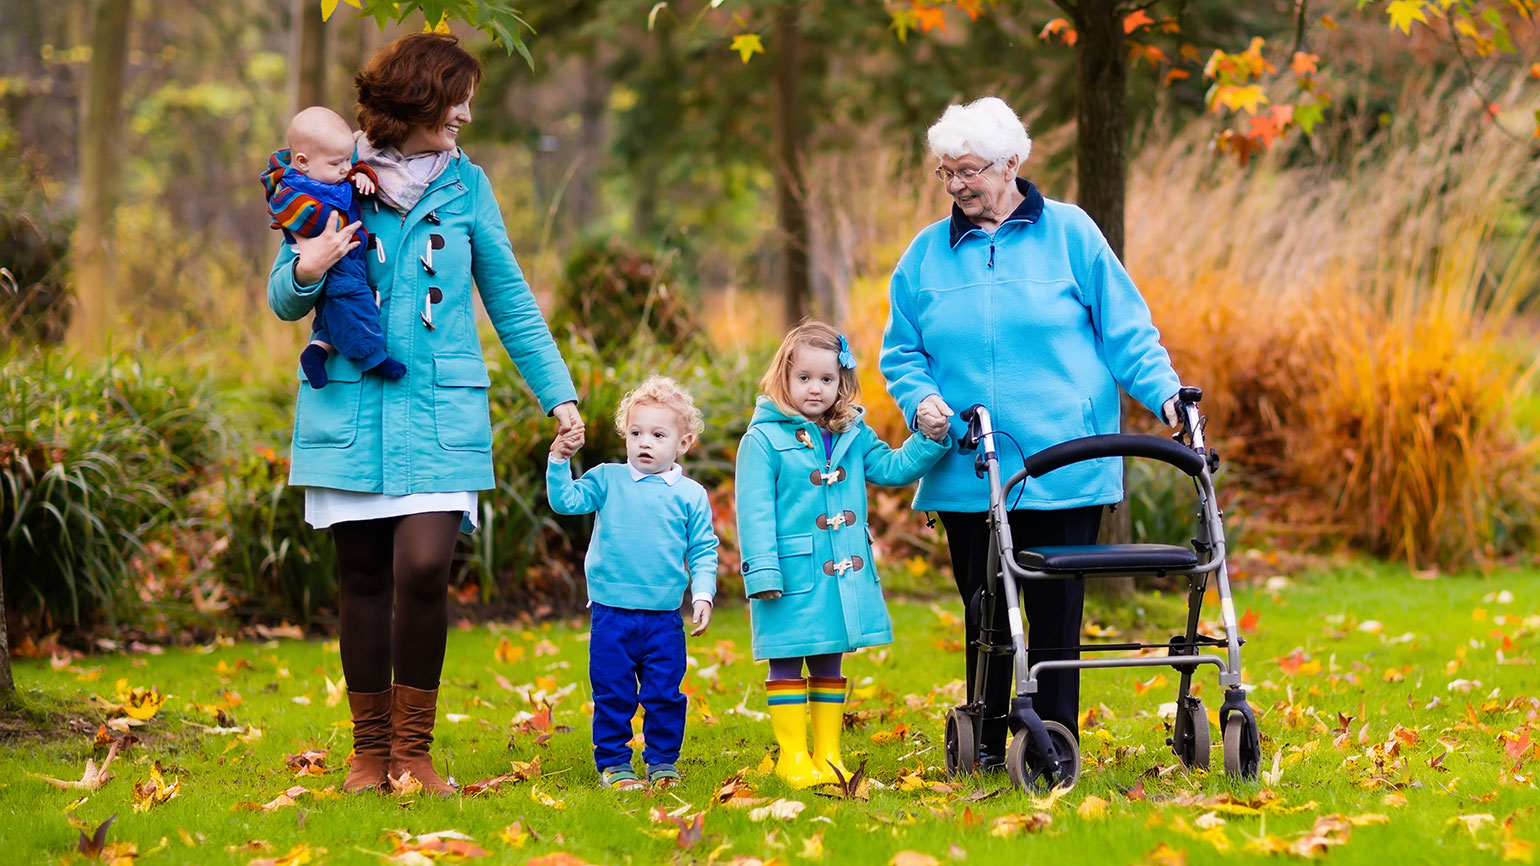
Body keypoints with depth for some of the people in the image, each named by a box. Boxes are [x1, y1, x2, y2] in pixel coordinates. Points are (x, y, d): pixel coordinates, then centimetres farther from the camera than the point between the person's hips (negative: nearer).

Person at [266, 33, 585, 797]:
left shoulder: (465, 184, 7)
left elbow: (509, 297, 14)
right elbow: (285, 302, 6)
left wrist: (557, 392, 9)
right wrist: (307, 271, -17)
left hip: (439, 411, 0)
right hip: (350, 409, 0)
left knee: (423, 567, -14)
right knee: (364, 579, 4)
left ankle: (413, 750, -2)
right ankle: (370, 751, 13)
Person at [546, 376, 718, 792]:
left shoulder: (691, 495, 4)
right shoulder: (607, 481, 3)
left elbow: (703, 551, 7)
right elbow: (566, 500, -4)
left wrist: (702, 595, -4)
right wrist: (559, 461, -16)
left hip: (664, 619, 1)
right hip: (611, 615, 0)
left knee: (665, 695, 5)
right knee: (613, 695, 4)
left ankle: (662, 761, 19)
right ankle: (613, 763, 13)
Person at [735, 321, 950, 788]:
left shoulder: (854, 436, 10)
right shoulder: (764, 439, -7)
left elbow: (893, 468, 11)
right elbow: (755, 512, -10)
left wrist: (930, 440, -6)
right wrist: (762, 574, -16)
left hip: (846, 577, 6)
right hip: (793, 578, -6)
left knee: (829, 664, 13)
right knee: (788, 663, 1)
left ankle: (827, 757, 20)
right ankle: (793, 758, 7)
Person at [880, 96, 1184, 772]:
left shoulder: (1069, 233, 3)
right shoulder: (928, 253, 10)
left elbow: (1125, 330, 4)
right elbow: (901, 353, 13)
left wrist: (1165, 392, -9)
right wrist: (921, 398, -7)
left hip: (1063, 464, -2)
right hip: (966, 474, 2)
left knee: (1056, 608, 0)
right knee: (984, 609, 8)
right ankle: (985, 741, 20)